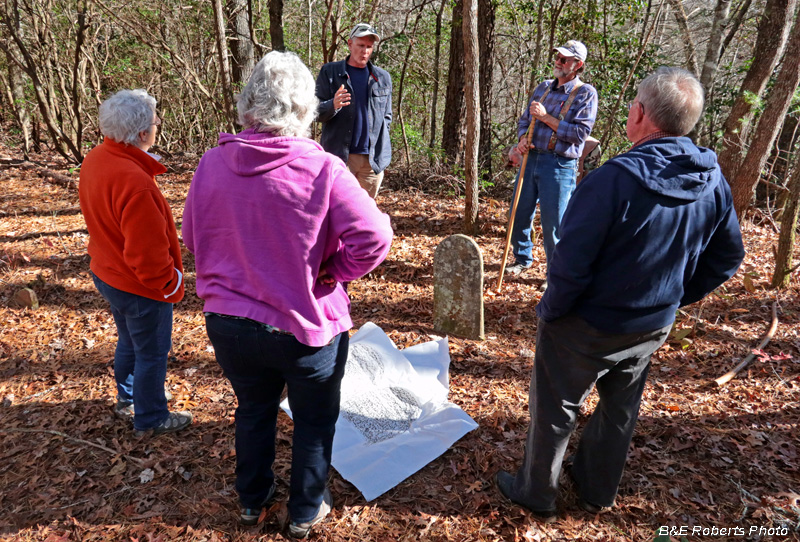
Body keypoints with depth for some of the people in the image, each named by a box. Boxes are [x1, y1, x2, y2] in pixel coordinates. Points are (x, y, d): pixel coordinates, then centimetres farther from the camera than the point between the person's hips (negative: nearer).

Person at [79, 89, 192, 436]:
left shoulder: (94, 160, -2)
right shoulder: (134, 182, -33)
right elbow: (147, 253, -29)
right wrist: (171, 285, -13)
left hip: (106, 275, 9)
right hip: (141, 288, -9)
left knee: (129, 341, 28)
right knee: (152, 353, 12)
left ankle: (127, 399, 49)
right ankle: (150, 418, 31)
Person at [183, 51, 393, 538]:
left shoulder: (213, 164, -8)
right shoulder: (323, 170, -21)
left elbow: (193, 237, 4)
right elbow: (373, 239, -23)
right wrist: (331, 273, -6)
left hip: (229, 324, 4)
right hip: (306, 328, -4)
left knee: (254, 411, 27)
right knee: (314, 422, 20)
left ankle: (252, 499, 49)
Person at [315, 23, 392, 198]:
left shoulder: (383, 78, 15)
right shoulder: (329, 72, 5)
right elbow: (317, 112, 0)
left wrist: (381, 149, 7)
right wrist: (333, 105, -22)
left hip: (373, 158, 3)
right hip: (339, 156, -3)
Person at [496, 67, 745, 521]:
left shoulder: (615, 178, -29)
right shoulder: (713, 182, -7)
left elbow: (571, 263, -29)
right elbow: (727, 259, 4)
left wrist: (551, 310, -11)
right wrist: (672, 300, 12)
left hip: (585, 328, -6)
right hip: (653, 328, 6)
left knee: (554, 411, 15)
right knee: (620, 412, 25)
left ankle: (537, 493, 35)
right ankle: (599, 492, 46)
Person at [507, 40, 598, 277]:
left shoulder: (586, 93, -4)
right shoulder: (543, 87, 14)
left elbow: (580, 133, -15)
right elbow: (524, 120, 18)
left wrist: (545, 117, -15)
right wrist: (522, 139, -4)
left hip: (559, 166, -6)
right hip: (531, 158, 6)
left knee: (552, 224, -2)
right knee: (520, 215, 12)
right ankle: (522, 258, 34)